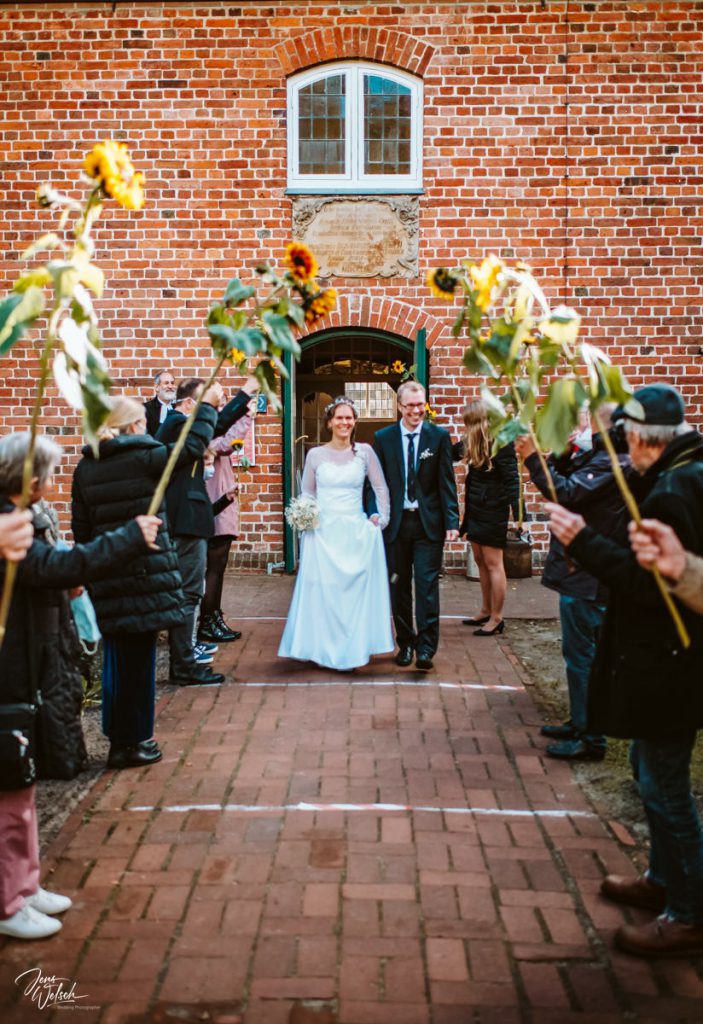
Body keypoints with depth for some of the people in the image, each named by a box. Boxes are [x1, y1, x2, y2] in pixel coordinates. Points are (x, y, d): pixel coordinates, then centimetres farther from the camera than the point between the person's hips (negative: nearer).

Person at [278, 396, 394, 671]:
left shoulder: (364, 452, 3)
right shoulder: (315, 455, 4)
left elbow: (380, 488, 9)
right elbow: (307, 493, 11)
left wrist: (382, 518, 3)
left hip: (356, 532, 0)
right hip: (323, 532, 0)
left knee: (355, 590, 3)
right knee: (322, 591, 1)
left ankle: (351, 650, 13)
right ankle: (322, 647, 13)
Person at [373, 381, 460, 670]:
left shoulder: (439, 436, 1)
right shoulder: (383, 438, 4)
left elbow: (447, 482, -1)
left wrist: (451, 521, -8)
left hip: (428, 522, -2)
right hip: (396, 522, 2)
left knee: (427, 584, -5)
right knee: (399, 586, 9)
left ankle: (426, 648, -1)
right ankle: (405, 643, 22)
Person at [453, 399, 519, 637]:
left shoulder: (501, 443, -15)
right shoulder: (470, 443, 8)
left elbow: (511, 480, -17)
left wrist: (517, 515, -20)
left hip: (493, 512, -8)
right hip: (475, 510, 8)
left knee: (493, 564, -1)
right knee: (480, 562, 14)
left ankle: (496, 618, 7)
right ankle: (486, 612, 25)